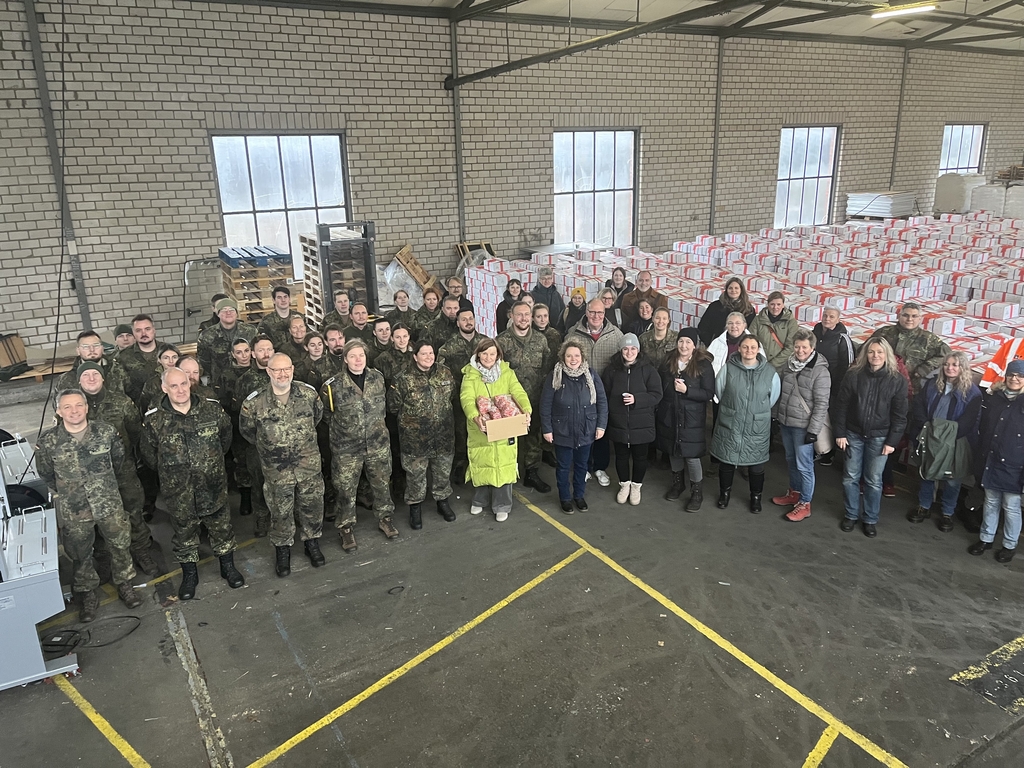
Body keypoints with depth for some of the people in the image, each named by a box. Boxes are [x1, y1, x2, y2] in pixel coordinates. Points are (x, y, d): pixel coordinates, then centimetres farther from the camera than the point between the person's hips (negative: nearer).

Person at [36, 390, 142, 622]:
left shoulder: (106, 432, -10)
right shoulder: (47, 442, -11)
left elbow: (119, 461, 7)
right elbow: (45, 475, 5)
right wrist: (66, 493, 8)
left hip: (110, 506, 1)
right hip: (73, 511, 0)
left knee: (120, 546, 13)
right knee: (80, 554, 15)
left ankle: (124, 584, 35)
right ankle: (87, 594, 34)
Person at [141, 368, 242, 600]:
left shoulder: (212, 409, -9)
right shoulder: (154, 420, -12)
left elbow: (226, 434, 10)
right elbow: (148, 452, 4)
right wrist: (169, 471, 7)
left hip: (213, 485, 1)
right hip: (177, 491, -1)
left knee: (221, 527, 15)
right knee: (184, 532, 15)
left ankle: (228, 567, 35)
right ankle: (189, 575, 35)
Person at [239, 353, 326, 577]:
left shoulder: (308, 393, -9)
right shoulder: (255, 402, -14)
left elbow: (318, 414, 12)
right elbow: (246, 429, 4)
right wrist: (265, 446, 9)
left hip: (309, 464, 2)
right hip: (276, 469, -1)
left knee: (312, 506, 13)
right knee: (281, 512, 11)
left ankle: (312, 543, 37)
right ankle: (282, 550, 33)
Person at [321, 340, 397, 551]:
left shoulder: (377, 378, -3)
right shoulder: (334, 385, -14)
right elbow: (326, 413, 3)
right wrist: (343, 426, 7)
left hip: (378, 443, 3)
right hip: (346, 447, -3)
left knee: (382, 483, 16)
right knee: (346, 489, 6)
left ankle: (385, 518, 37)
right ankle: (346, 527, 24)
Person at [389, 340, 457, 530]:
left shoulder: (445, 374, 0)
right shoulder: (404, 378, -13)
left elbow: (452, 395, 14)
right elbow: (393, 404, -7)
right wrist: (409, 416, 1)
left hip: (444, 435, 4)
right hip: (415, 437, -3)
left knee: (443, 470, 17)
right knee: (415, 473, 8)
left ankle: (442, 501, 37)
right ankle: (415, 507, 26)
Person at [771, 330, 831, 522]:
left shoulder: (820, 371, -15)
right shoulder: (789, 365, 5)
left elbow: (821, 404, -16)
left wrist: (813, 430, -18)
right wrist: (777, 416, 16)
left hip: (803, 426, -7)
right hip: (785, 422, 7)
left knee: (804, 465, 0)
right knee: (791, 460, 19)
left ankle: (805, 504, 12)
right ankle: (794, 493, 36)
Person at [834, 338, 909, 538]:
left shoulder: (896, 380, -6)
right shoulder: (853, 375, -5)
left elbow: (899, 415, -3)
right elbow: (841, 406, -1)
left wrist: (892, 441, -6)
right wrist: (839, 433, -4)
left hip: (879, 437, -1)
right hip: (854, 434, 1)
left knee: (873, 480, 6)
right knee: (851, 477, 9)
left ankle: (871, 520, 22)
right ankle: (851, 515, 26)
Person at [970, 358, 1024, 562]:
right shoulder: (994, 397, 5)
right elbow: (983, 427, 13)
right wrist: (980, 457, 13)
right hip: (991, 461, 4)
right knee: (990, 503, 17)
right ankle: (985, 538, 30)